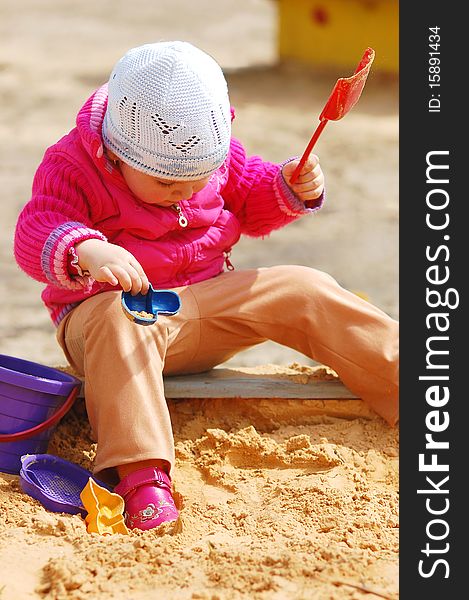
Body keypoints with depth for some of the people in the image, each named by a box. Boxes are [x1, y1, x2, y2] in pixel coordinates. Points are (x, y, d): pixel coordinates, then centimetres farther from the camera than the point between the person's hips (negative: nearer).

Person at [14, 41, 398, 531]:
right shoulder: (72, 168, -15)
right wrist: (86, 251, -49)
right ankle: (139, 470, -55)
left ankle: (400, 376, -9)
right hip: (110, 305, -5)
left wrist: (292, 189, -4)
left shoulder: (214, 153, 3)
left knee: (303, 290, -9)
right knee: (120, 322, -42)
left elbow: (251, 203, 18)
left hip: (208, 300, 6)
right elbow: (36, 236, -28)